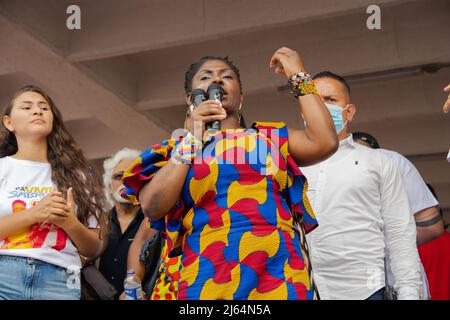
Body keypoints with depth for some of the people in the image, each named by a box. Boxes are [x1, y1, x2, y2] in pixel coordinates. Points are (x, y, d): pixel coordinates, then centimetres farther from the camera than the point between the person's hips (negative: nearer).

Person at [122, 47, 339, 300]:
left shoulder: (270, 137, 15)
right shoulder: (179, 148, 13)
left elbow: (325, 142, -2)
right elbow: (153, 207, -3)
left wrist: (299, 77, 7)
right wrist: (191, 140, -3)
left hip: (277, 272, 1)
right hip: (206, 276, -1)